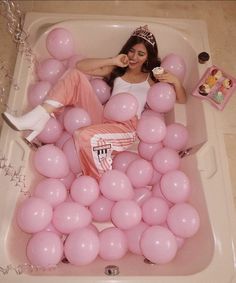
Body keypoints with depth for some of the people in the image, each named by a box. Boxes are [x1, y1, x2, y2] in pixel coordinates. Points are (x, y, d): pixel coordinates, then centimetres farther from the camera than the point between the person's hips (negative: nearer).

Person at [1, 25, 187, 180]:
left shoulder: (152, 78, 13)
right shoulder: (115, 70, 19)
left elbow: (182, 100, 13)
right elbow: (80, 66, 9)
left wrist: (175, 81, -7)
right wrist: (112, 61, 1)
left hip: (126, 128, -4)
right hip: (103, 117, 4)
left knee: (84, 137, -36)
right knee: (75, 75, -9)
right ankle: (39, 118, -21)